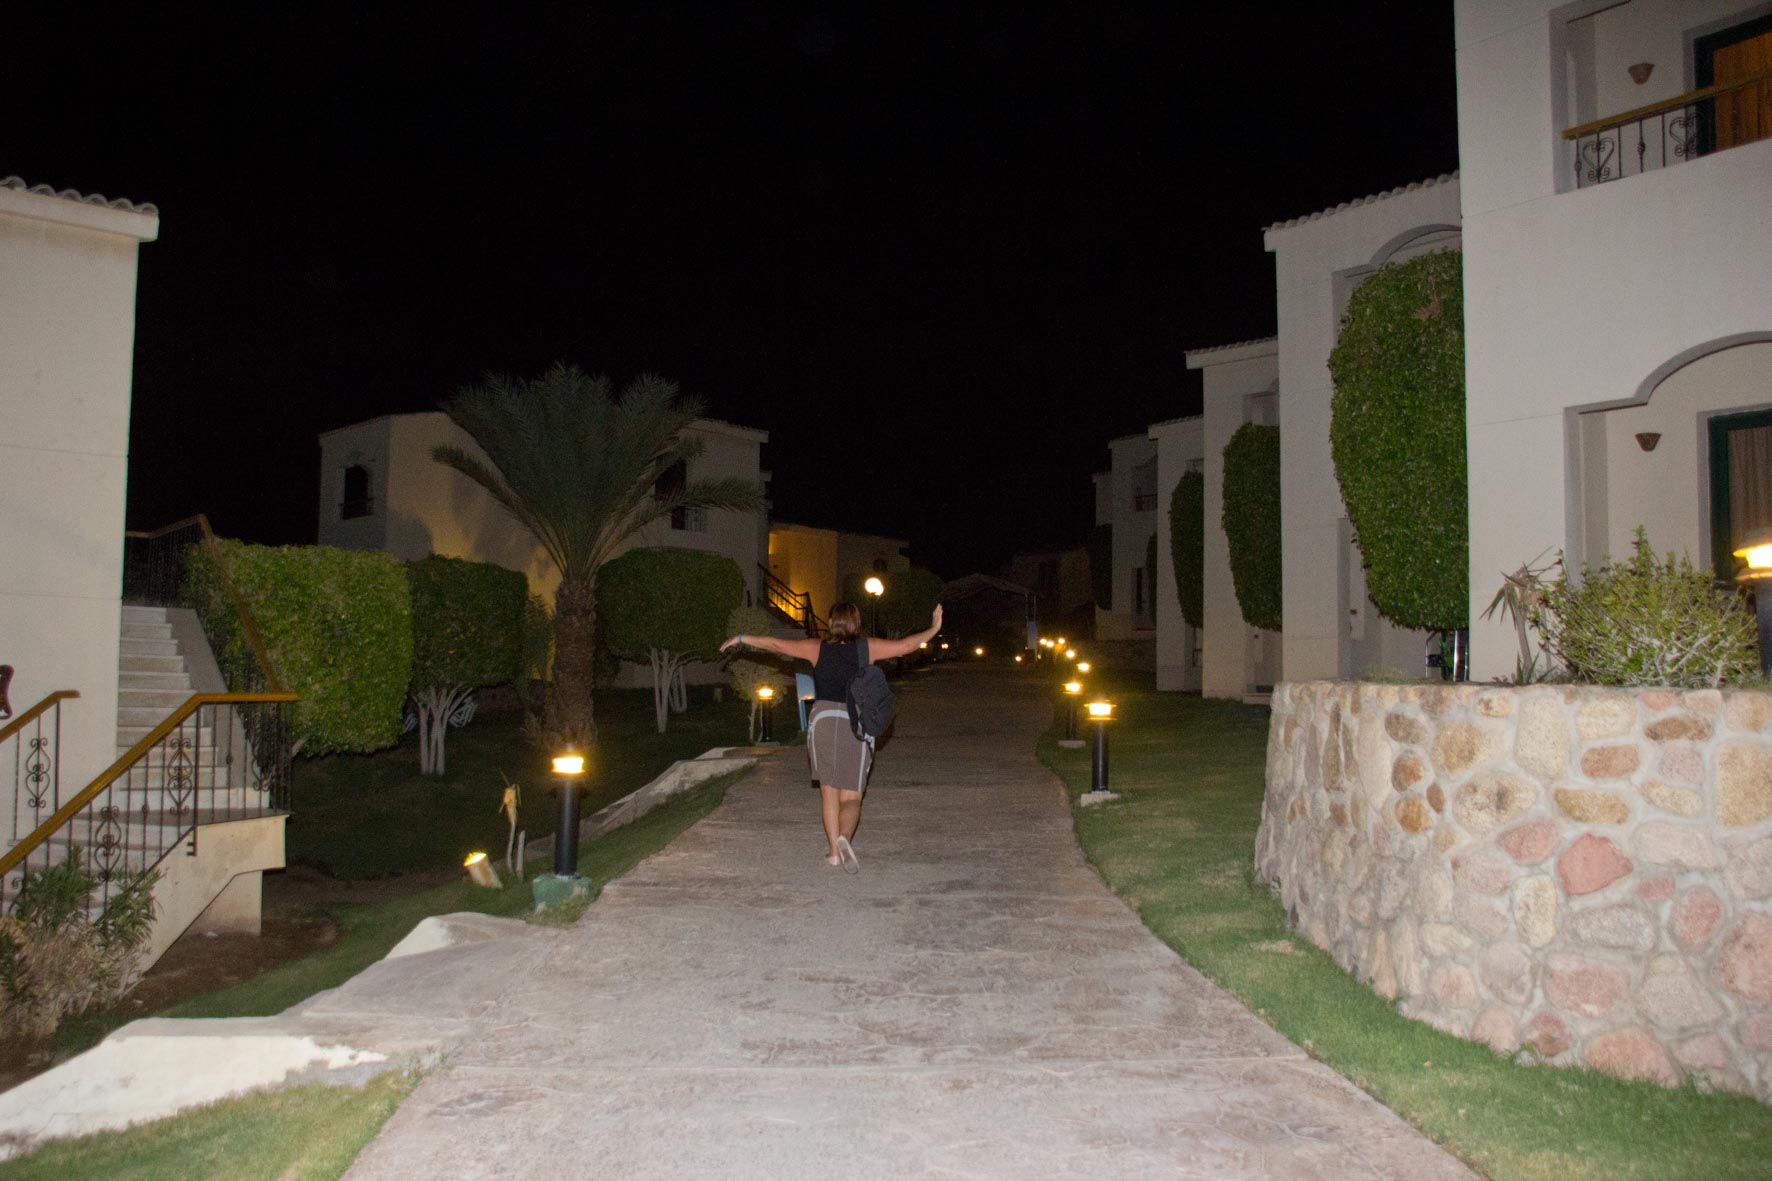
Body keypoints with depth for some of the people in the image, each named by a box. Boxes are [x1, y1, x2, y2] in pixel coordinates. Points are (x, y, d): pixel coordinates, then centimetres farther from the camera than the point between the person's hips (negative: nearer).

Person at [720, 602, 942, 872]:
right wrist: (932, 630, 14)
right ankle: (844, 838, -25)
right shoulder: (866, 649, 0)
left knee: (828, 790, 14)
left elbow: (775, 644, 10)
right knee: (851, 797, 3)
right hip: (856, 725, -1)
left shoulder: (818, 649, 3)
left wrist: (741, 639, 22)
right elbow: (906, 645, 0)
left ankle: (834, 850, 13)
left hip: (822, 721, 1)